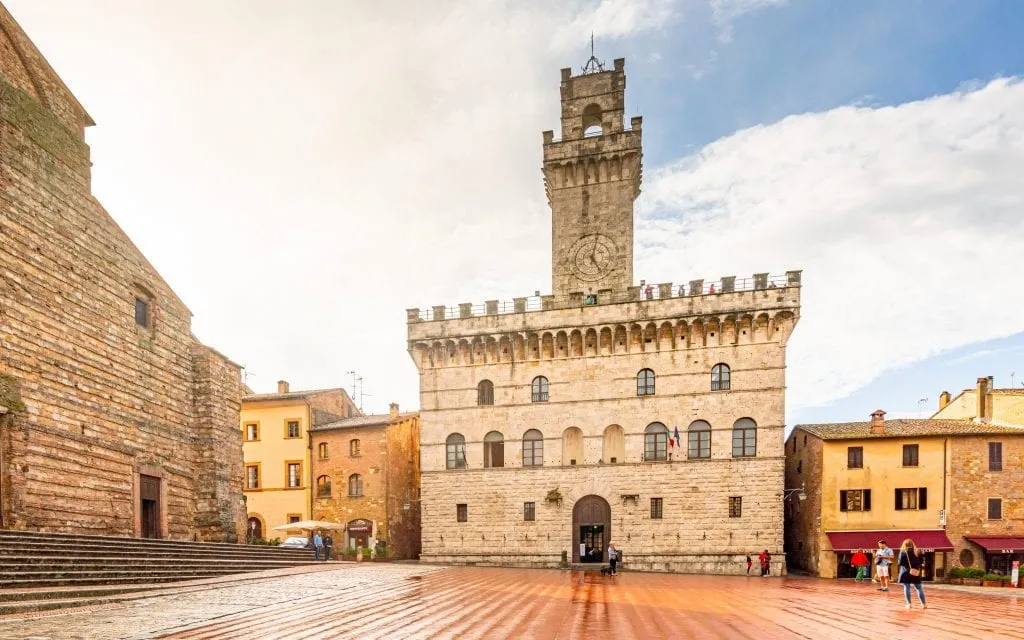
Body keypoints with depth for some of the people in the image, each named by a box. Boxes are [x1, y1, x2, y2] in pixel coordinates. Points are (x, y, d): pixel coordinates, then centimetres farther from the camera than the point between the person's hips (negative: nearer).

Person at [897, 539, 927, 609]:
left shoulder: (903, 551, -6)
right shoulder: (917, 552, 5)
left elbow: (900, 562, -10)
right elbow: (922, 562, 7)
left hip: (906, 572, -3)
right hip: (916, 572, 4)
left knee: (906, 587, 3)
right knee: (919, 588, 10)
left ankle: (909, 604, 2)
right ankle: (923, 604, 10)